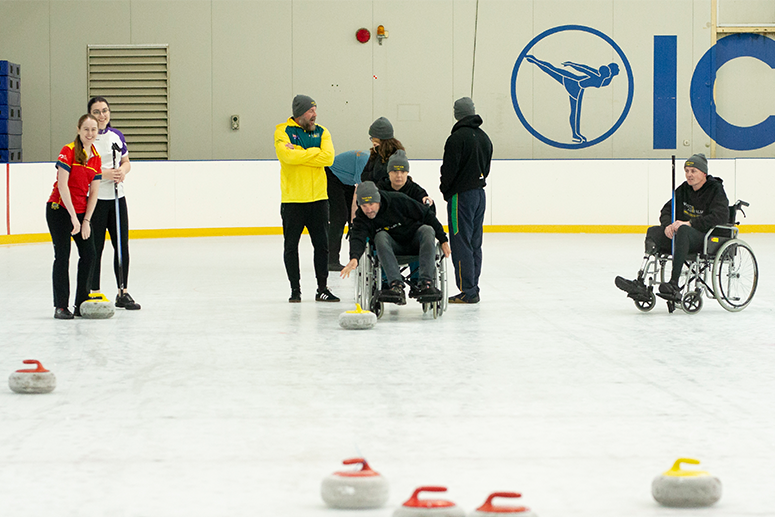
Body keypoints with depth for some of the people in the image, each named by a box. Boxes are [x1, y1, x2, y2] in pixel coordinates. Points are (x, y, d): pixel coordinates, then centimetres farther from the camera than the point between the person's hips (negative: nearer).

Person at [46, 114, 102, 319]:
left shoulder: (96, 158, 7)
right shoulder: (68, 151, -11)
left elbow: (93, 193, 7)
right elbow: (62, 185, -17)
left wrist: (86, 221, -2)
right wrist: (73, 217, -20)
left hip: (81, 211, 6)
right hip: (60, 210, -6)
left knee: (89, 254, 1)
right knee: (62, 256, -6)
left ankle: (81, 304, 10)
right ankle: (60, 307, -1)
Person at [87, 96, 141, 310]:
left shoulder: (117, 135, 10)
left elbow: (126, 162, 17)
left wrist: (122, 171, -5)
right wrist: (105, 174, -20)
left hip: (117, 197, 5)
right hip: (95, 198, -5)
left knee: (122, 245, 6)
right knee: (95, 247, -2)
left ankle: (123, 293, 15)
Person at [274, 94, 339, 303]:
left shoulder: (322, 132, 9)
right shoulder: (283, 131, -2)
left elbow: (328, 158, -8)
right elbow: (288, 155, -20)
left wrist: (301, 155, -13)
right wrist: (314, 152, -11)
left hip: (318, 198, 3)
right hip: (292, 199, -3)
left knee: (322, 244, 4)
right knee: (291, 246, 3)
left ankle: (322, 289, 12)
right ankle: (295, 289, 13)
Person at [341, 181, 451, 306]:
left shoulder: (398, 200, -17)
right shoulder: (361, 218, -12)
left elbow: (427, 215, -8)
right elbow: (357, 238, -30)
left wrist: (443, 240, -8)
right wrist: (354, 258, -52)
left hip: (414, 243, -1)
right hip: (393, 247, 1)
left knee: (427, 230, -30)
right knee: (380, 236, -30)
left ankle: (426, 283, -40)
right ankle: (396, 285, -42)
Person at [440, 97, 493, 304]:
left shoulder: (458, 137, -15)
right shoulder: (484, 137, 11)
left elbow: (449, 169, -16)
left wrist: (445, 189, 1)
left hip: (461, 195, -8)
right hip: (480, 193, 8)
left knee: (461, 244, -5)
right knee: (474, 244, 12)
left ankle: (467, 291, -7)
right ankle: (473, 288, 16)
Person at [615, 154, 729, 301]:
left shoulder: (716, 190, -7)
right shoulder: (684, 189, 14)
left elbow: (720, 217, -22)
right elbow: (667, 210, 14)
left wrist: (689, 223, -26)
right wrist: (668, 225, -11)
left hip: (710, 238, -8)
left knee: (683, 231, -38)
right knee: (653, 231, -11)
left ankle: (674, 286, -48)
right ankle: (641, 284, -24)